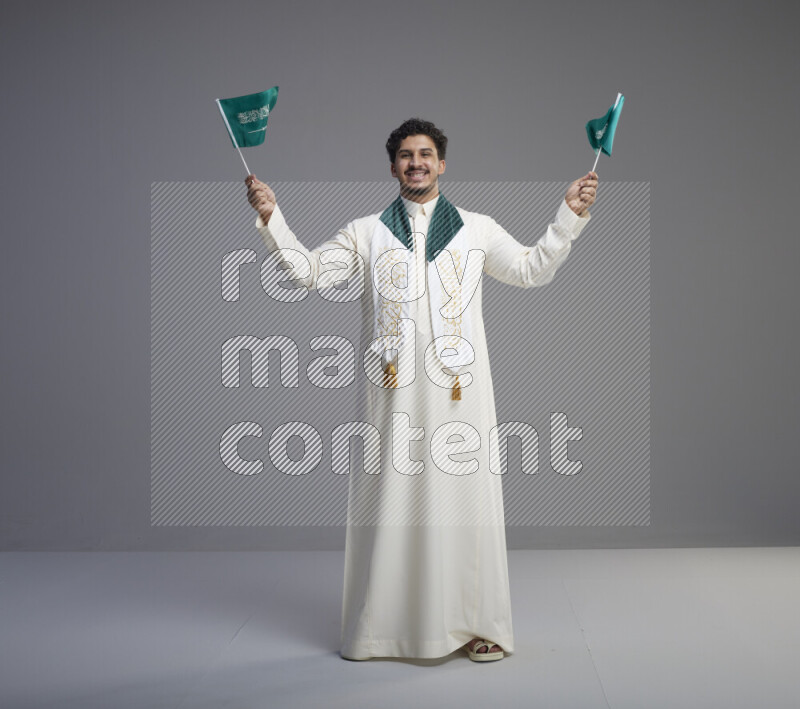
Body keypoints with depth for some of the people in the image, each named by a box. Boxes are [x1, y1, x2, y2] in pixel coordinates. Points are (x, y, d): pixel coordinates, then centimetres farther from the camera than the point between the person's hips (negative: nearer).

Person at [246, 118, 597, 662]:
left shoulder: (478, 230, 13)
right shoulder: (367, 233, 13)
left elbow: (533, 270, 8)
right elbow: (309, 270, 8)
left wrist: (570, 216, 0)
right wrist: (271, 218, -3)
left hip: (458, 388, 0)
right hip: (394, 390, 0)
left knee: (462, 495, 0)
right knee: (390, 499, 1)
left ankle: (477, 625, 11)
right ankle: (378, 626, 13)